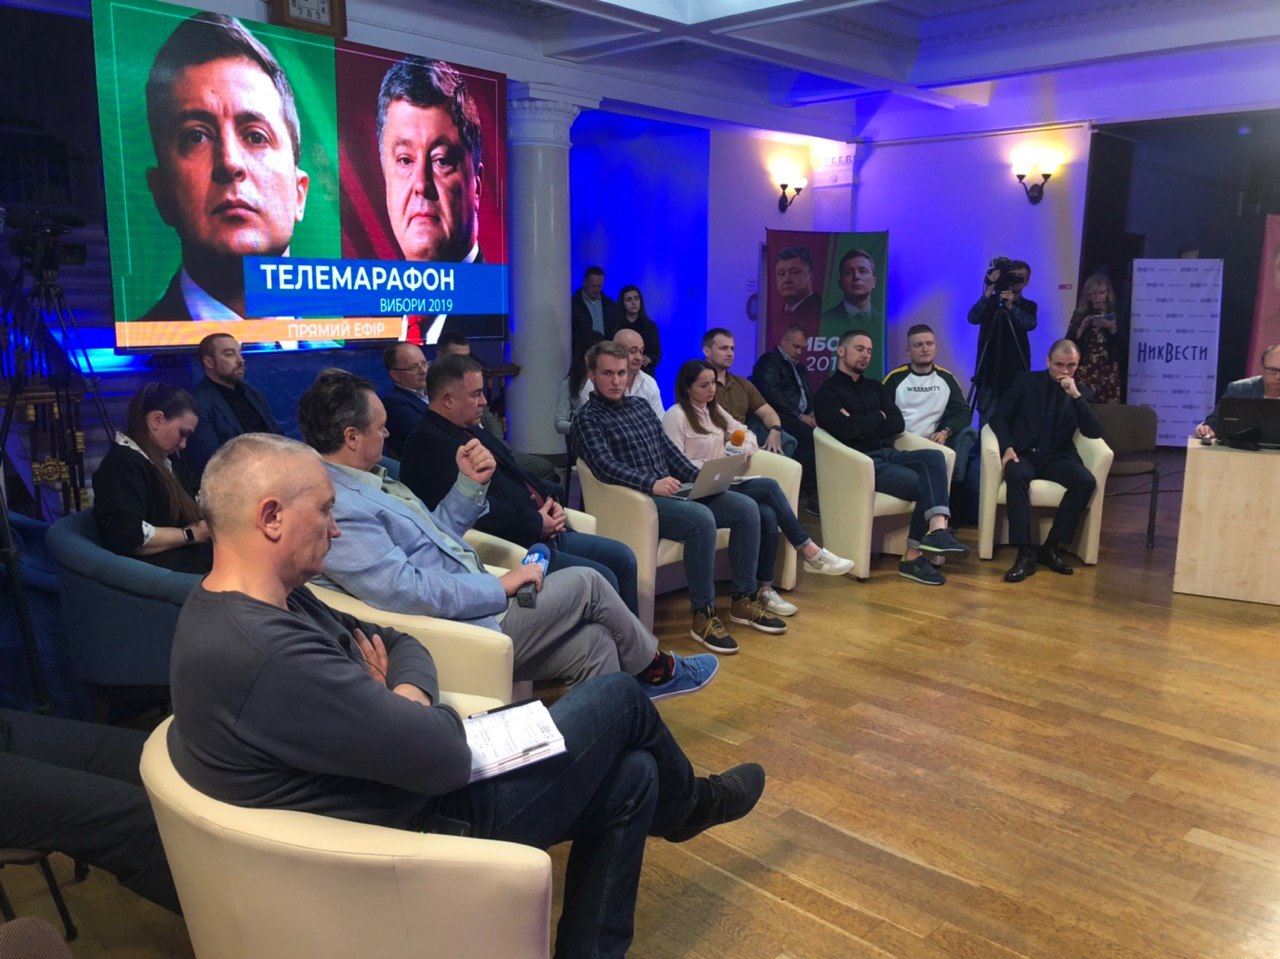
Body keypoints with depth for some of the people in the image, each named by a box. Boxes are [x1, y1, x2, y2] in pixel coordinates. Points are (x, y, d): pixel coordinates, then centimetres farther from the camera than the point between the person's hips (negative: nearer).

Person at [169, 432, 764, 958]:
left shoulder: (242, 606, 1)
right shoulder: (266, 656, -34)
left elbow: (399, 644, 9)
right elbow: (446, 757, -29)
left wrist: (403, 702, -13)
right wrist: (407, 702, -8)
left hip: (404, 777, 9)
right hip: (427, 822, -9)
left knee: (631, 776, 11)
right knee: (618, 697, 4)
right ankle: (688, 805, 37)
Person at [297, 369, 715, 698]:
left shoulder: (369, 480, 11)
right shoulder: (338, 511, -22)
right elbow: (406, 592, -28)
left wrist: (470, 483, 2)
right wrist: (500, 586, -19)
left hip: (479, 600, 10)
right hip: (466, 631, -10)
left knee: (595, 642, 3)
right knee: (586, 582, -1)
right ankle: (659, 670, 22)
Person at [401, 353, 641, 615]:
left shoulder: (473, 431, 19)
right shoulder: (427, 443, -13)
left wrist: (550, 502, 5)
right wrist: (536, 522, -17)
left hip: (544, 532, 11)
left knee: (622, 558, 8)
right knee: (601, 579, -19)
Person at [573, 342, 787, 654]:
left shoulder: (640, 405, 21)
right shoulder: (588, 418, -3)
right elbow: (605, 465, -18)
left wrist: (701, 478, 5)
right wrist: (651, 484, -32)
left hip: (673, 490, 8)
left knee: (746, 508, -7)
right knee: (702, 519, -33)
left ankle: (742, 599, 3)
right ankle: (703, 615, -22)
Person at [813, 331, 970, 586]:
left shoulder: (874, 387, 24)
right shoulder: (828, 392, 4)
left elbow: (897, 423, 9)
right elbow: (845, 429, -15)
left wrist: (861, 425, -6)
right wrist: (878, 417, 2)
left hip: (889, 454, 6)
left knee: (934, 457, -25)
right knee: (925, 485, -24)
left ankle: (937, 529, -37)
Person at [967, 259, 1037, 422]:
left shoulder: (1029, 306, 9)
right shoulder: (990, 301, 6)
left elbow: (1029, 324, -12)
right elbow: (973, 318, -12)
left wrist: (1010, 306, -25)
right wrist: (989, 291, -20)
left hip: (1016, 371, 1)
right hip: (990, 369, -1)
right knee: (987, 419, -4)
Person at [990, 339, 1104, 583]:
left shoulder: (1083, 393, 10)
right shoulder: (1025, 382, 6)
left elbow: (1094, 433, -3)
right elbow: (999, 416, 3)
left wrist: (1076, 396, -13)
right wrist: (1007, 447, -15)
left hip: (1057, 457, 2)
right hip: (1024, 453, -2)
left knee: (1087, 482, -29)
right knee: (1016, 475, -37)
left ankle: (1050, 547, -17)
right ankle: (1025, 552, -35)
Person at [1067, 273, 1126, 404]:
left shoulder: (1114, 316, 8)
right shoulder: (1080, 315, 8)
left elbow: (1125, 349, 1)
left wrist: (1113, 329, -11)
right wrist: (1081, 328, -11)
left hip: (1109, 373, 0)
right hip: (1084, 372, 0)